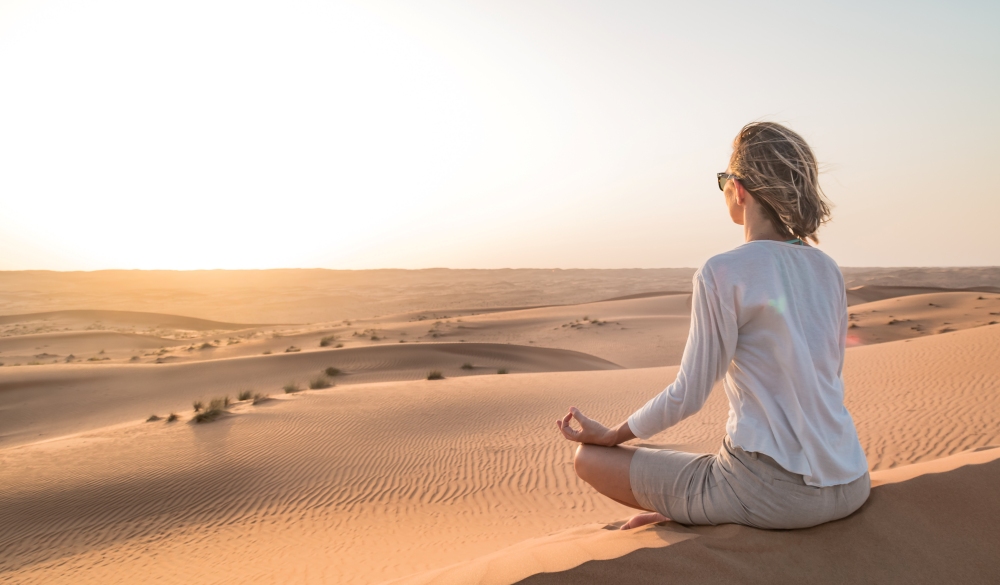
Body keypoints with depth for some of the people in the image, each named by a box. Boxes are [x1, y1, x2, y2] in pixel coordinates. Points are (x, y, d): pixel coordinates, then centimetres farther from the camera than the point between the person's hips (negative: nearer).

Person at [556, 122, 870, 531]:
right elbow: (824, 378, 14)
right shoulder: (829, 271, 4)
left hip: (773, 489, -8)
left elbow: (688, 396, -13)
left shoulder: (723, 273, -17)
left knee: (589, 458, 6)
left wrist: (608, 435, 2)